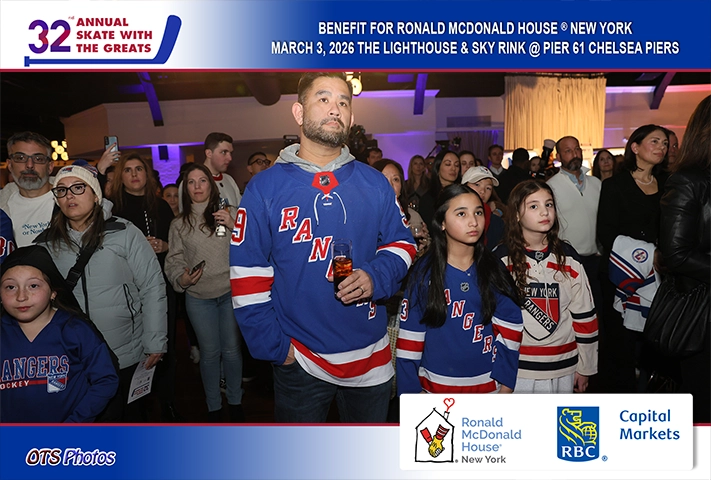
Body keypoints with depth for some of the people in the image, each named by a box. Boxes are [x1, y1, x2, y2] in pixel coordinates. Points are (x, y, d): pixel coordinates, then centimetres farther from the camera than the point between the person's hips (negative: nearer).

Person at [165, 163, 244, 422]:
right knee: (209, 352, 10)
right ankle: (213, 406, 27)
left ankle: (235, 401, 26)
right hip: (199, 298, 1)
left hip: (231, 292, -1)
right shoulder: (179, 224, 7)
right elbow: (174, 259, 6)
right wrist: (181, 278, -13)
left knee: (232, 349, 6)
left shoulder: (229, 213, 0)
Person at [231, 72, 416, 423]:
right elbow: (246, 274, -6)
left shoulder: (374, 183, 1)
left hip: (370, 357, 3)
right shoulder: (265, 188, -6)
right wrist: (273, 345, -9)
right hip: (298, 360, -2)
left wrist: (376, 277, -14)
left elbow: (400, 242, 7)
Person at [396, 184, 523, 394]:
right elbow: (411, 336, -6)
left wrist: (505, 387, -7)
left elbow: (510, 330, -2)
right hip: (436, 387, -1)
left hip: (488, 386, 2)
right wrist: (409, 393, -6)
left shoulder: (494, 271, -3)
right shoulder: (424, 273, -9)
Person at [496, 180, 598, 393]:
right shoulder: (501, 259, -5)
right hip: (516, 369, -2)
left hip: (562, 369, 3)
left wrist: (585, 367, 9)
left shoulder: (568, 258, 3)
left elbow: (584, 314, 7)